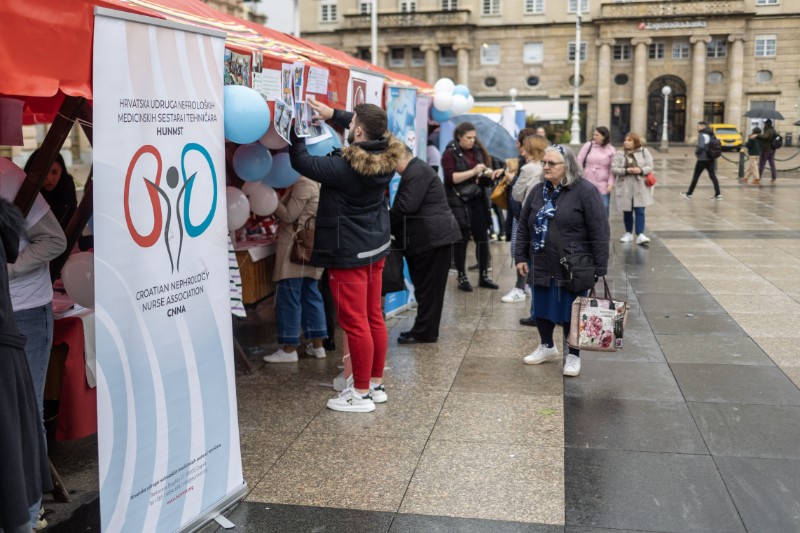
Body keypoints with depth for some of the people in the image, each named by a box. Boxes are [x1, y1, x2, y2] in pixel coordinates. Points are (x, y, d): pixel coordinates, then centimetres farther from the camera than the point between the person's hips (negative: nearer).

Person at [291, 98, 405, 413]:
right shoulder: (386, 158, -1)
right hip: (376, 247, 8)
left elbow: (301, 162, -12)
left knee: (355, 323, -1)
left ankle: (361, 393, 6)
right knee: (374, 318, 15)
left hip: (348, 254, -8)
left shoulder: (345, 167, -22)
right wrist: (332, 114, 13)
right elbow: (370, 130, 18)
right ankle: (376, 384, 25)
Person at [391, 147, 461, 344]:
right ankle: (423, 329, 19)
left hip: (432, 237, -10)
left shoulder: (416, 172, -14)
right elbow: (406, 205, 18)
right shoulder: (417, 170, 20)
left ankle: (424, 332, 3)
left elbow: (406, 207, -21)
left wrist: (387, 226, -7)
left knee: (428, 288, -3)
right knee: (427, 287, 13)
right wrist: (394, 228, 8)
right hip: (431, 236, 10)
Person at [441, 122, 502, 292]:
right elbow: (451, 178, -14)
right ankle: (462, 277, 11)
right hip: (458, 202, -5)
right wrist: (473, 171, -20)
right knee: (461, 239, 1)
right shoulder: (450, 153, -5)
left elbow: (484, 172, 19)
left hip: (477, 200, 5)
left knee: (482, 237, 7)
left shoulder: (477, 151, 11)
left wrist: (489, 173, -3)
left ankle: (484, 276, 17)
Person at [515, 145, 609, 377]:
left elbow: (600, 233, -12)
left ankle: (573, 355, 22)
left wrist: (599, 268, -13)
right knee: (542, 308, 15)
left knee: (570, 312, 5)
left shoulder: (585, 191, -11)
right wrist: (521, 257, 8)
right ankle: (547, 346, 37)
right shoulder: (538, 191, 7)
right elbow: (524, 226, 13)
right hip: (541, 266, 5)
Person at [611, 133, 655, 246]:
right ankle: (628, 233, 24)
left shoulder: (644, 151, 3)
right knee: (627, 211, 10)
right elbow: (613, 169, -5)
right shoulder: (619, 154, 3)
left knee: (640, 211, -7)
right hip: (625, 187, 1)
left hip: (640, 187, -1)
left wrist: (641, 170, -21)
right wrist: (626, 171, -20)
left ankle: (640, 235, -8)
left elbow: (650, 166, -1)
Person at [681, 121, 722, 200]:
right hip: (711, 159, 7)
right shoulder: (711, 134, 13)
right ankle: (718, 194, 0)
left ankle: (689, 194, 10)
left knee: (695, 176, 2)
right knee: (713, 176, 6)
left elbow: (701, 146, -21)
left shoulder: (702, 135, -12)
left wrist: (696, 152, -6)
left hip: (702, 159, -7)